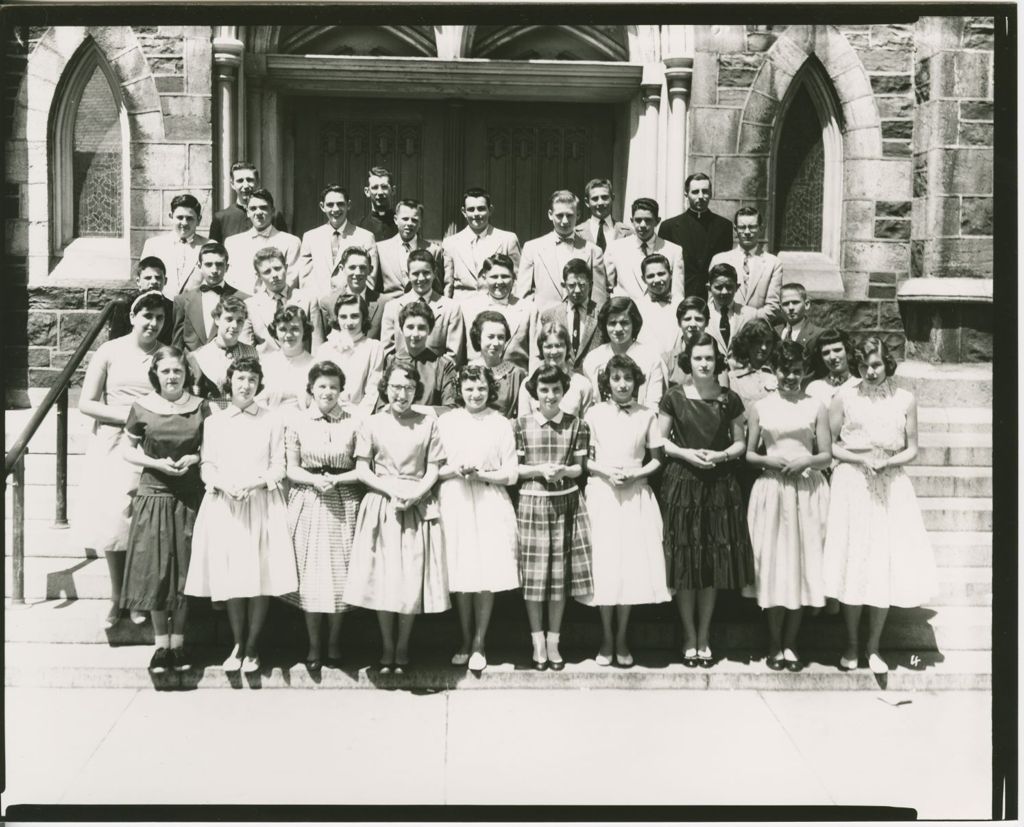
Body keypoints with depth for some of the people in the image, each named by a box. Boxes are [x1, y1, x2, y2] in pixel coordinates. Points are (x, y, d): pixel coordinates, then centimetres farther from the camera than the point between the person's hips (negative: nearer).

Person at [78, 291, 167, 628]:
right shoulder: (109, 352, -1)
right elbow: (86, 403, -2)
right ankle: (117, 597, 16)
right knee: (114, 518, 2)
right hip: (112, 445, 0)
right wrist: (128, 415, -12)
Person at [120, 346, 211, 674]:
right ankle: (161, 644, 14)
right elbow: (129, 451, 4)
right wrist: (157, 463, -12)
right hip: (153, 495, -1)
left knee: (184, 569, 5)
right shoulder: (142, 408, -1)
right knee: (155, 570, 1)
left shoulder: (200, 407, 2)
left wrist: (194, 458, -10)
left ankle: (178, 643, 18)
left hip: (190, 496, 1)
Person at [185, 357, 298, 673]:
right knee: (231, 576, 0)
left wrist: (254, 483, -13)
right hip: (224, 505, 1)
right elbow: (206, 466, 6)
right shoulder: (214, 422, 11)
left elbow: (278, 468, 4)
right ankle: (238, 645, 13)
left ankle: (252, 648, 7)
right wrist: (225, 484, -13)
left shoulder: (271, 422, 8)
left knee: (261, 575, -4)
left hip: (263, 504, -1)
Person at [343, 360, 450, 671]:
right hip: (381, 506, 0)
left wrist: (415, 494, -14)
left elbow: (433, 470, 2)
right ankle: (387, 647, 17)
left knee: (413, 578, 1)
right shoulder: (372, 424, 4)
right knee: (382, 578, 2)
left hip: (418, 508, 0)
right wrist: (392, 490, -12)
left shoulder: (428, 422, 3)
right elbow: (362, 471, 1)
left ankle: (402, 647, 16)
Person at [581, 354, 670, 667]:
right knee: (604, 563, -1)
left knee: (633, 563, -1)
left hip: (636, 494, 1)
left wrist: (636, 473, -10)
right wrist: (605, 471, -11)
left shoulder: (647, 415, 5)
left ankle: (622, 638, 13)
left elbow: (656, 459, 7)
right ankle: (606, 638, 12)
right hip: (602, 492, 0)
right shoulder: (594, 414, 4)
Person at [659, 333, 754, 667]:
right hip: (681, 485, -1)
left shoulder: (730, 399, 4)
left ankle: (703, 639, 16)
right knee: (684, 564, 1)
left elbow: (740, 443, 8)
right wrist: (685, 453, -12)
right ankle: (689, 638, 14)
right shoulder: (674, 397, 0)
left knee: (713, 564, 4)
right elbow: (660, 440, 4)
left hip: (720, 486, 1)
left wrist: (721, 455, -11)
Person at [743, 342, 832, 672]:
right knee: (773, 563, 2)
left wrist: (805, 461, -15)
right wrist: (770, 460, -12)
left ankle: (790, 644, 14)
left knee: (801, 564, 2)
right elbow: (749, 453, 7)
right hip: (771, 490, 0)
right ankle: (774, 644, 13)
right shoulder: (760, 407, 6)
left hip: (807, 491, 0)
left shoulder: (816, 407, 4)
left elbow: (826, 456, 4)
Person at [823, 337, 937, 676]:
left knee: (886, 564, 2)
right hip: (852, 486, -1)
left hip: (891, 488, 2)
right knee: (853, 562, 0)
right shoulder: (844, 397, -1)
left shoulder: (905, 400, 3)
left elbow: (912, 449, 5)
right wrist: (861, 459, -14)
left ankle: (873, 647, 15)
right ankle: (851, 644, 16)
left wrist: (886, 461, -12)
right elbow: (830, 445, 0)